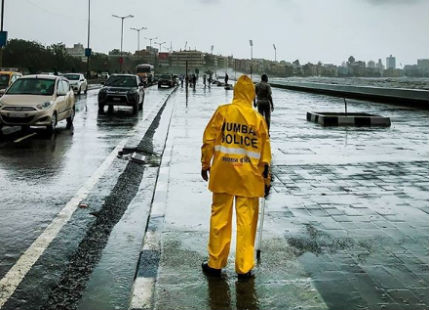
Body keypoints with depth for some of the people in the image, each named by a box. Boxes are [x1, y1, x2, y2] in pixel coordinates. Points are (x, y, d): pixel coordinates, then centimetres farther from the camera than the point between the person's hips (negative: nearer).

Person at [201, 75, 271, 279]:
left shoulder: (222, 112, -3)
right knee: (247, 222, 6)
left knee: (219, 218, 9)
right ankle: (244, 268, 12)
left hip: (223, 175, 0)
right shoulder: (258, 119, 0)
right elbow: (265, 152, 2)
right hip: (249, 178, 0)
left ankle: (215, 264, 19)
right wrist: (266, 179, 10)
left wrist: (205, 164, 10)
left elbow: (209, 140, -2)